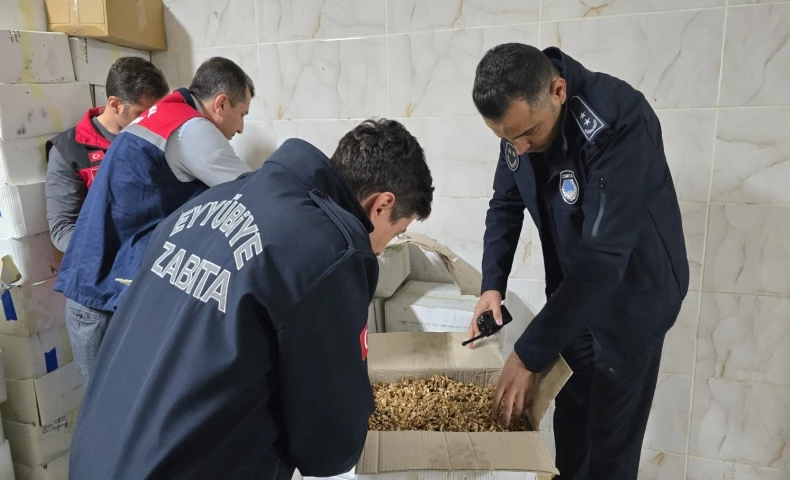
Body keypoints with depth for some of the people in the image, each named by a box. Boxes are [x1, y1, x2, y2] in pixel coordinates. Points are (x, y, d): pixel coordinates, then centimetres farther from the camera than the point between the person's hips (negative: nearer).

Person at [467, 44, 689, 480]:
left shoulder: (620, 123, -32)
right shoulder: (521, 117, -10)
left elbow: (602, 256, -36)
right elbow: (506, 204, 3)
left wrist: (528, 355, -34)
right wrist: (493, 285, -10)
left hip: (632, 295, -5)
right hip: (571, 290, 6)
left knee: (610, 437, 5)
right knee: (569, 417, 18)